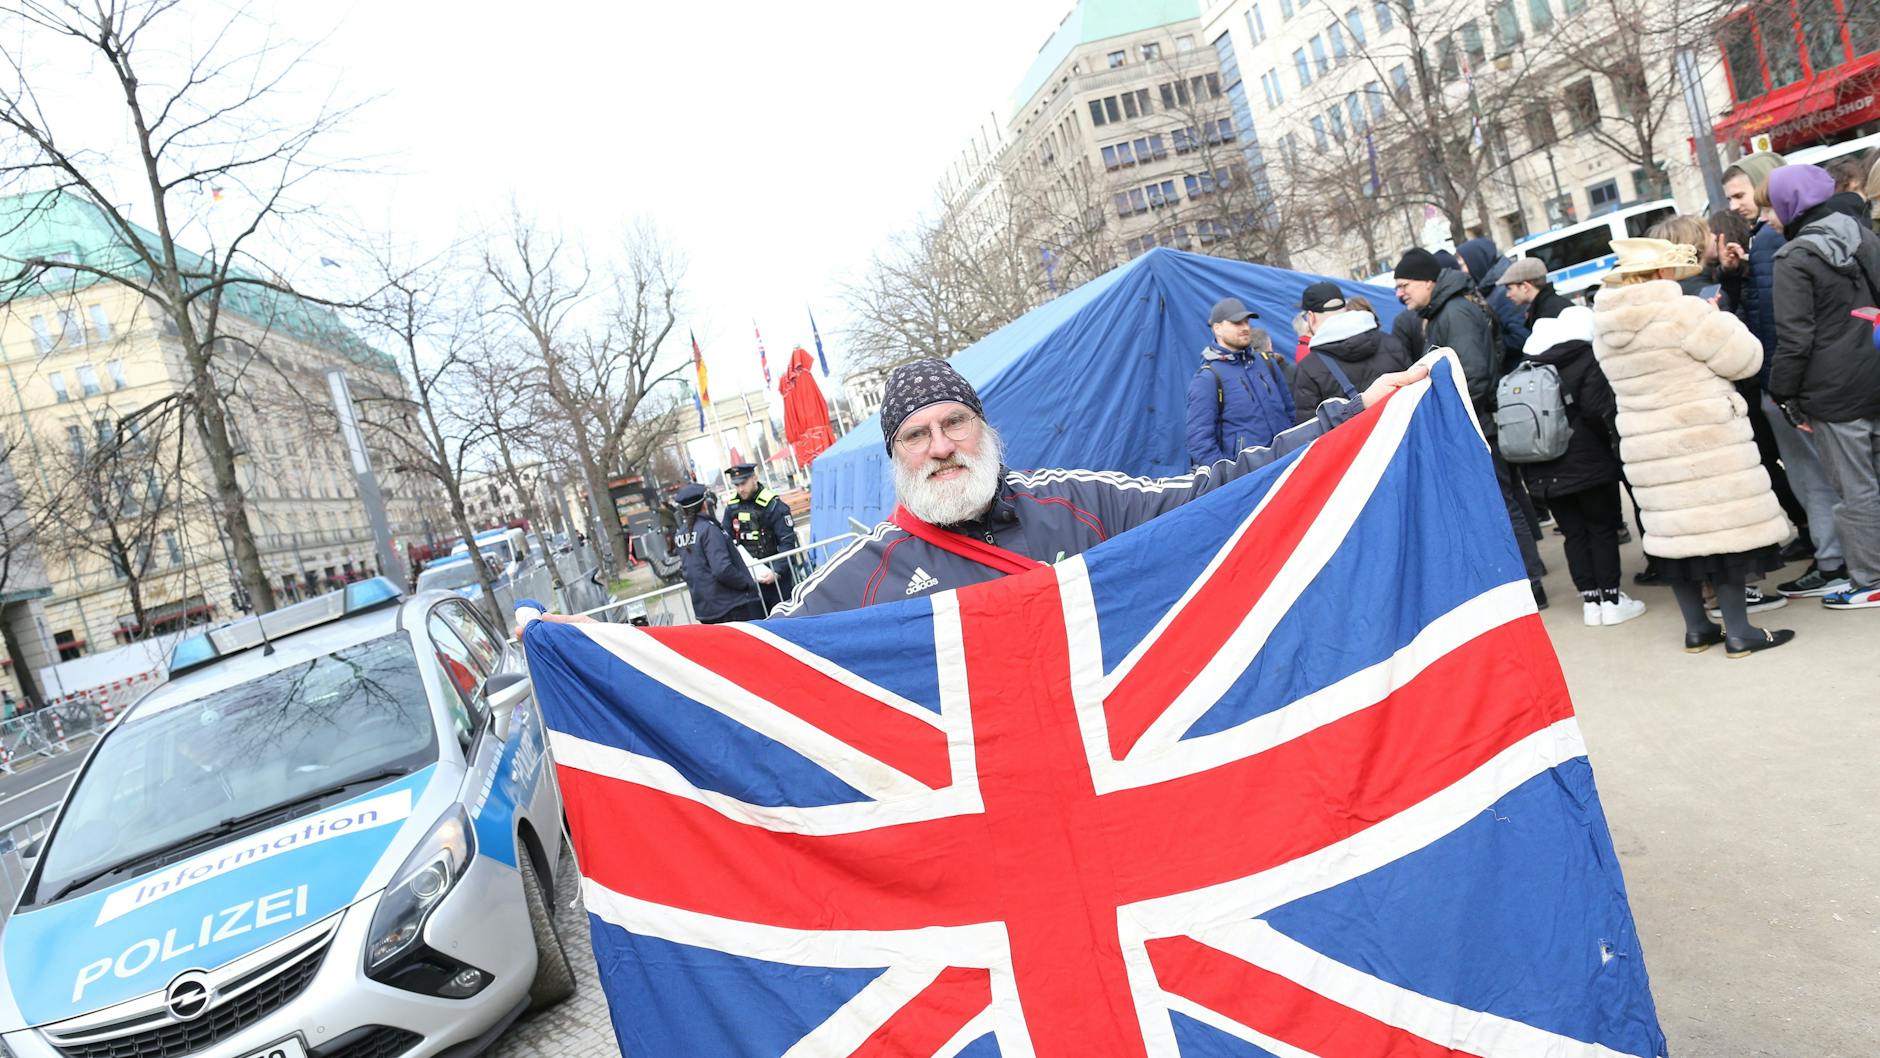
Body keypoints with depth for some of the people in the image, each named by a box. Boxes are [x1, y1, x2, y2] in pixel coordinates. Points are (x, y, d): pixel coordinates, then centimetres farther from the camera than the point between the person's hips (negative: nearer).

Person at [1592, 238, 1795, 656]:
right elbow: (1745, 359, -9)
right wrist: (1719, 321, 7)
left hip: (1648, 449, 7)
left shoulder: (1605, 328, 6)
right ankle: (1739, 631, 7)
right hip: (1705, 443, -7)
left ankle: (1697, 628, 21)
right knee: (1726, 527, 2)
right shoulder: (1683, 313, -16)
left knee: (1676, 531, 13)